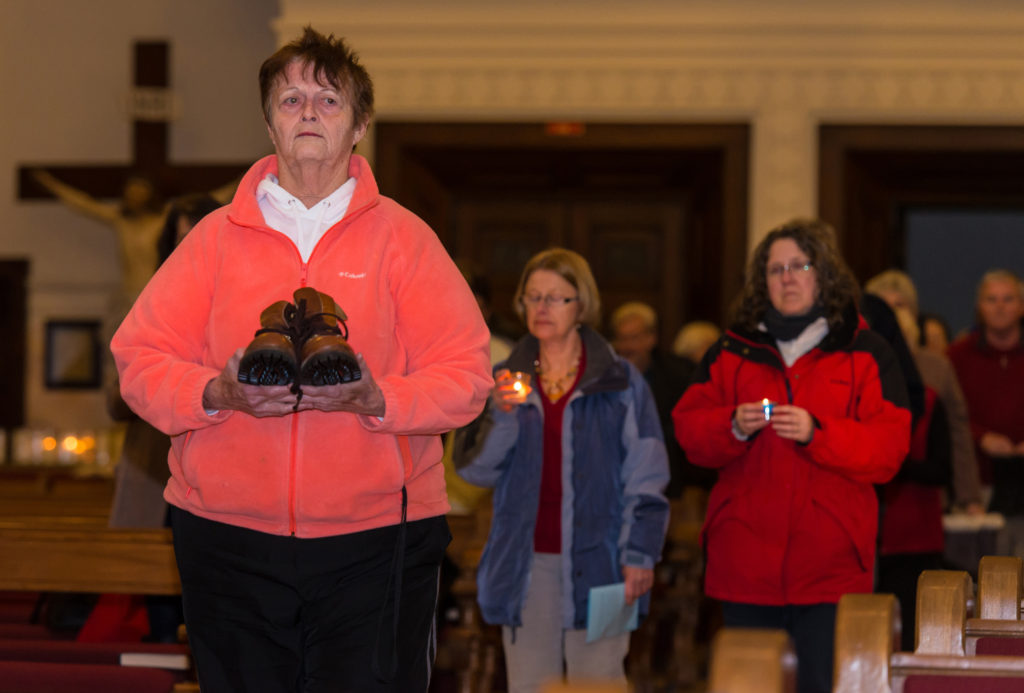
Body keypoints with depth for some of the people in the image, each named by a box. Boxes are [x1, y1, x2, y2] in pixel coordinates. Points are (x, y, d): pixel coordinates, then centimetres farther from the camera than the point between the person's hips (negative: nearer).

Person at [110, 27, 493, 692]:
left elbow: (465, 376, -1)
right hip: (229, 533, 1)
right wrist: (217, 395, -15)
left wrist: (374, 400, -19)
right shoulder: (217, 236, 9)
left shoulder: (403, 237, 5)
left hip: (375, 536, -1)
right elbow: (141, 358, 5)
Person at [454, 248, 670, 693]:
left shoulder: (621, 382, 3)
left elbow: (646, 480, 1)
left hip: (595, 559, -3)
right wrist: (501, 415, -12)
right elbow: (474, 470, 4)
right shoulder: (505, 381, 11)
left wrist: (640, 554, -6)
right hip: (526, 564, 3)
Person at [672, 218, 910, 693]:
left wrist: (816, 434, -19)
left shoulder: (865, 354, 5)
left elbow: (888, 449, -5)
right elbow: (688, 430, 7)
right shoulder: (731, 351, 14)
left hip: (828, 567, -3)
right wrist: (734, 427, -13)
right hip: (745, 561, 3)